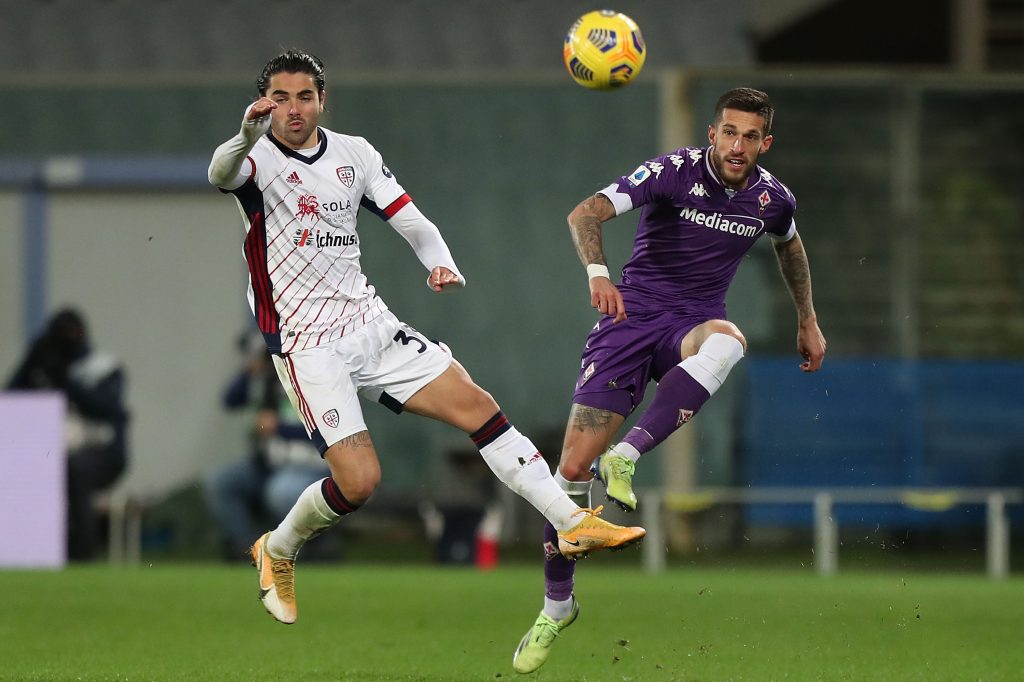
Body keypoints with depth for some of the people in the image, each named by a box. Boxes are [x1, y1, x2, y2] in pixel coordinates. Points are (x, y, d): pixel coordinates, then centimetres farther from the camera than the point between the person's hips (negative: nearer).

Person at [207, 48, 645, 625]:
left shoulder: (353, 153, 8)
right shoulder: (259, 157, -10)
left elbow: (411, 221, 8)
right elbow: (222, 174, -34)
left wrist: (443, 263, -14)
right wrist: (247, 138, -58)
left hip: (369, 319, 6)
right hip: (307, 341, -6)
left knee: (477, 405, -3)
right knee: (359, 481, -14)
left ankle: (573, 523, 4)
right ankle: (277, 551, 14)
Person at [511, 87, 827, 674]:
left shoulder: (772, 198, 0)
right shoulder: (675, 171, -14)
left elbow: (790, 246, 26)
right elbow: (587, 213, -26)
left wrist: (808, 320, 31)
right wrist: (597, 271, -44)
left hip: (693, 323, 2)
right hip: (633, 317, -2)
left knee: (725, 340, -40)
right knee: (574, 466, -9)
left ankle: (626, 458, -37)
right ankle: (557, 604, 11)